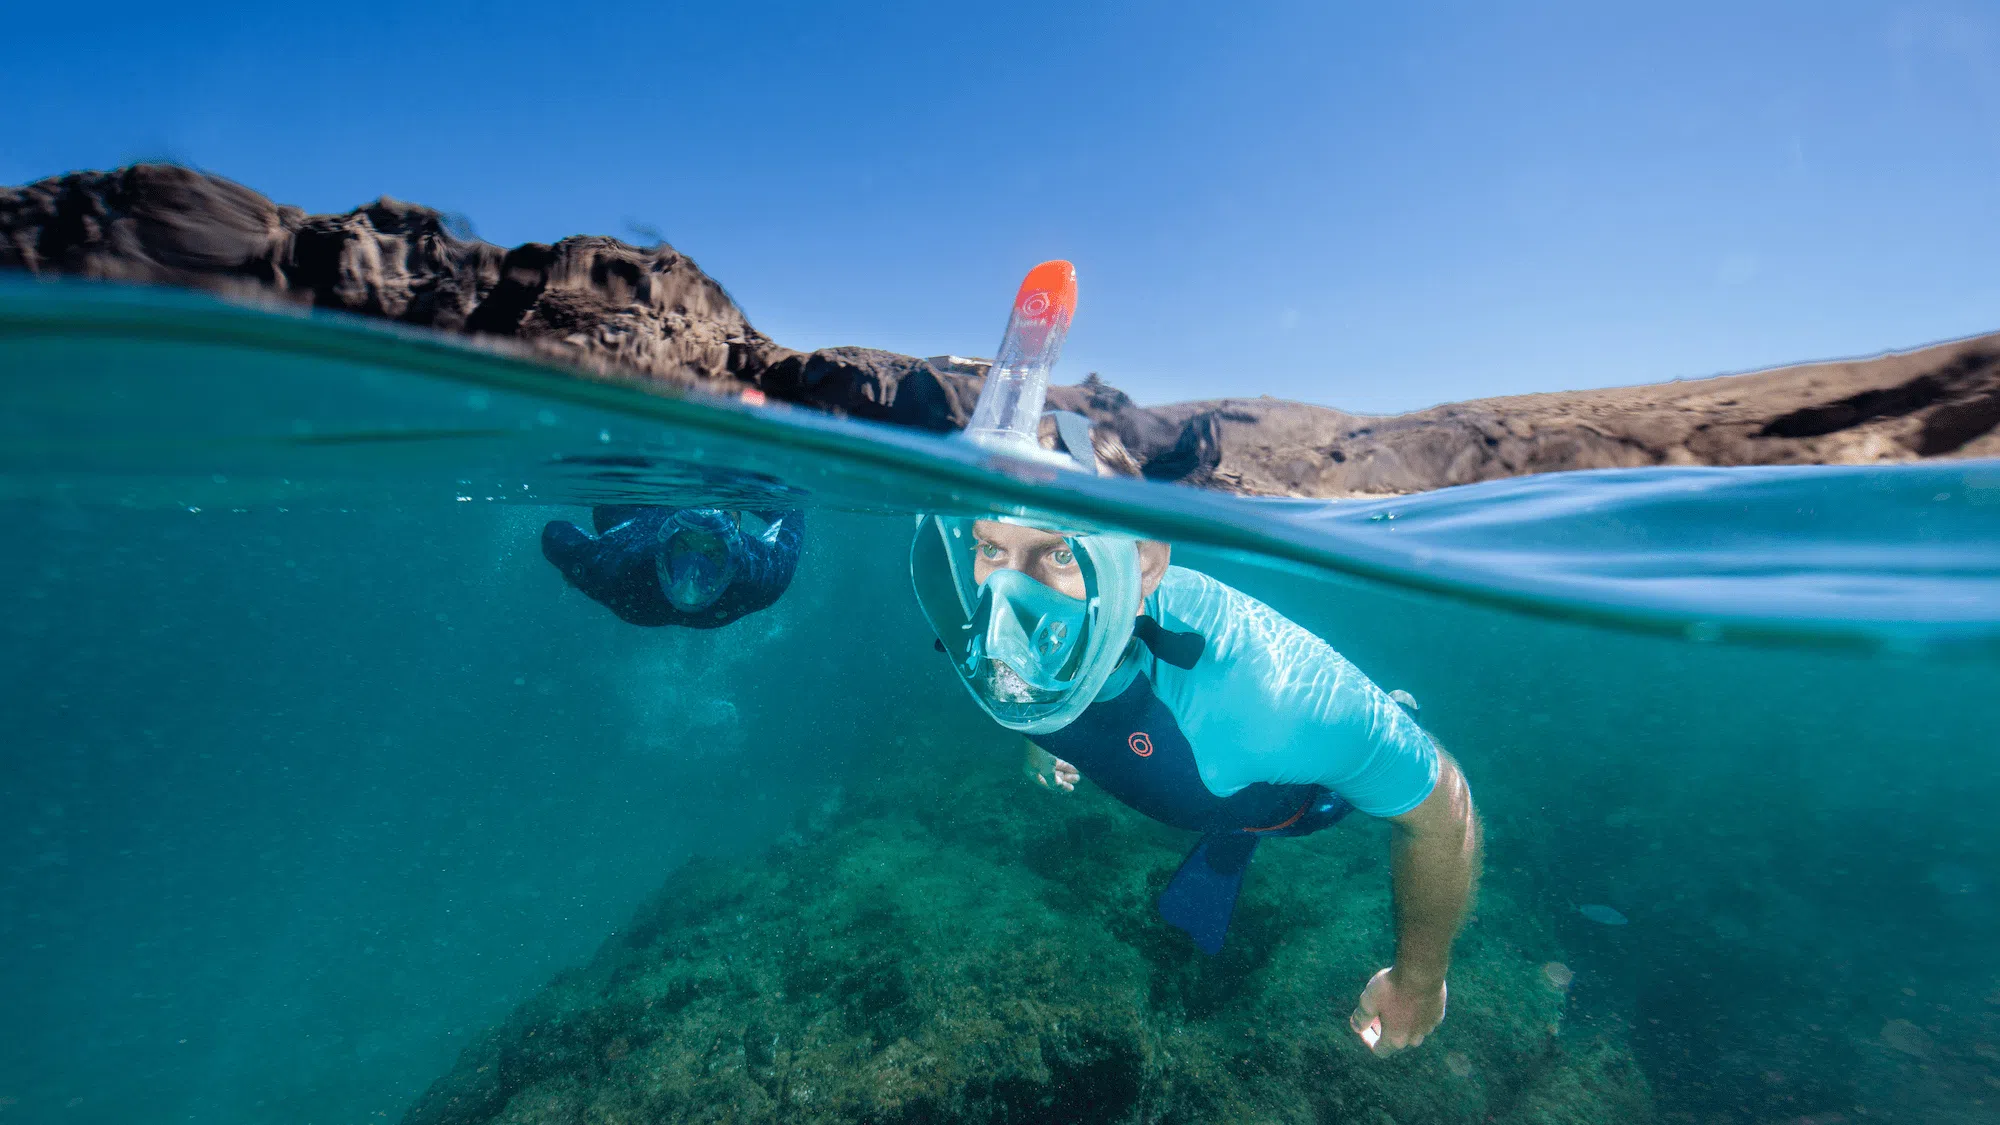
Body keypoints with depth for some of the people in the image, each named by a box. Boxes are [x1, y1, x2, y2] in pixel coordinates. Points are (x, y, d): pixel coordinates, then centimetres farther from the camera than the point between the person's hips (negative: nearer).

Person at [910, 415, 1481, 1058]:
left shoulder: (1253, 682, -50)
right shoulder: (981, 637, -34)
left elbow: (1441, 804, -31)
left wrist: (1417, 983, -16)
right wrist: (1040, 736, 10)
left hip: (1298, 793, -3)